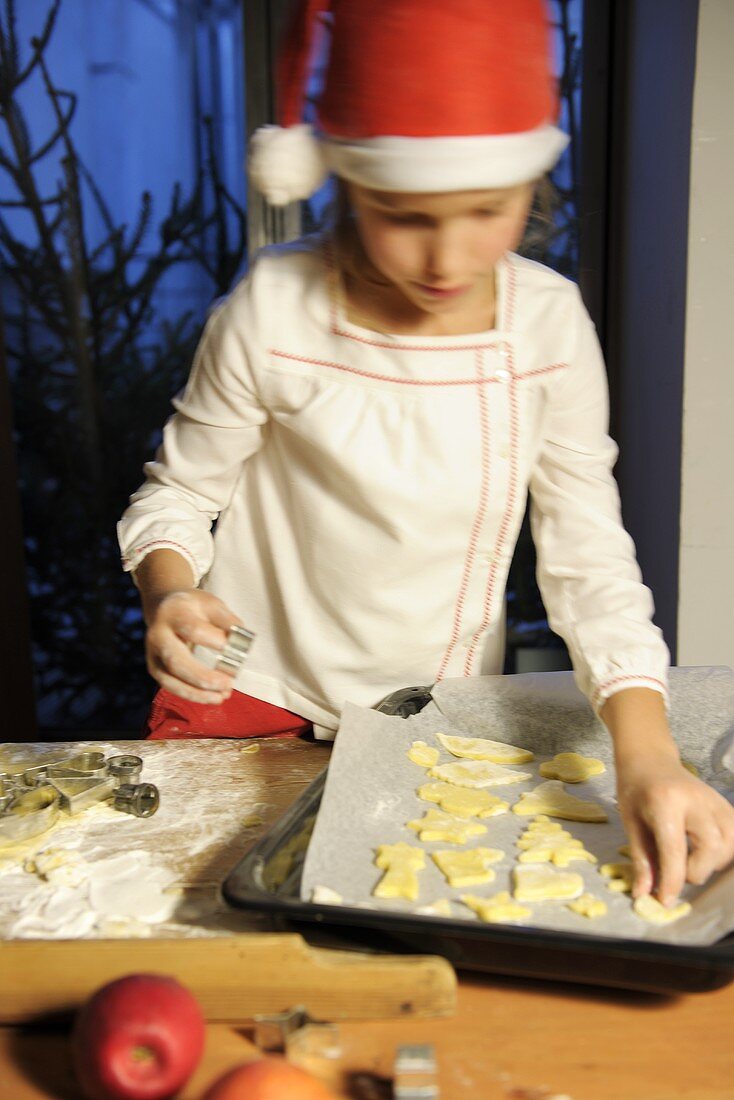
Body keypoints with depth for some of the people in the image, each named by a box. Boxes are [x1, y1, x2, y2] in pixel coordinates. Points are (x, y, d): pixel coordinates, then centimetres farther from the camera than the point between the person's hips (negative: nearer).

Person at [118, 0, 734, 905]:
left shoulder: (549, 323, -14)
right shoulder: (275, 311, -20)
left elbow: (589, 557, -12)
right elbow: (180, 491, -7)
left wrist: (645, 753, -25)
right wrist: (169, 595, -30)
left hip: (441, 724, 2)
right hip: (251, 699, -1)